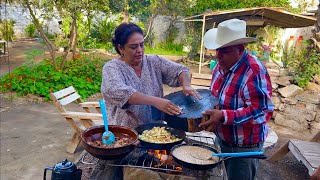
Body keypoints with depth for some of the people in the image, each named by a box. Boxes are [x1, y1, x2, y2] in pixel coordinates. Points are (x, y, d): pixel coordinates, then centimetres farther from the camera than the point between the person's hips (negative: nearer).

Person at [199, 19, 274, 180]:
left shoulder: (254, 71, -27)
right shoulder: (222, 65, -1)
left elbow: (262, 112, -30)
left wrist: (223, 116, -36)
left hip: (244, 146, -7)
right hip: (222, 139, 8)